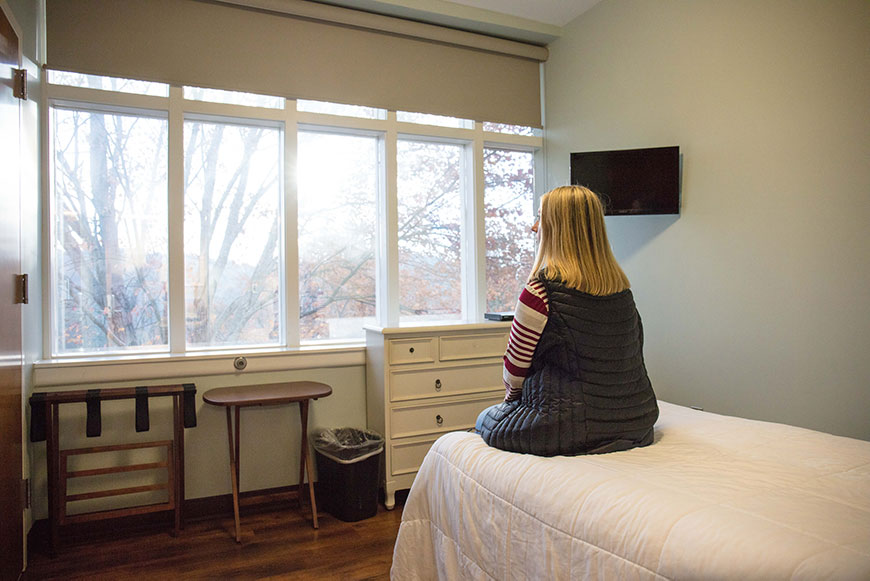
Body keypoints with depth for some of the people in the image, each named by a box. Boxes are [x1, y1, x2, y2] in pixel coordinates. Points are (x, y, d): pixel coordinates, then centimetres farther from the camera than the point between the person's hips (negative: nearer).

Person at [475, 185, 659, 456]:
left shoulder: (542, 289, -20)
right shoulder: (621, 286, 1)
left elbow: (515, 365, -12)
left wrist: (511, 395, 12)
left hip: (567, 429, -7)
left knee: (485, 419, 21)